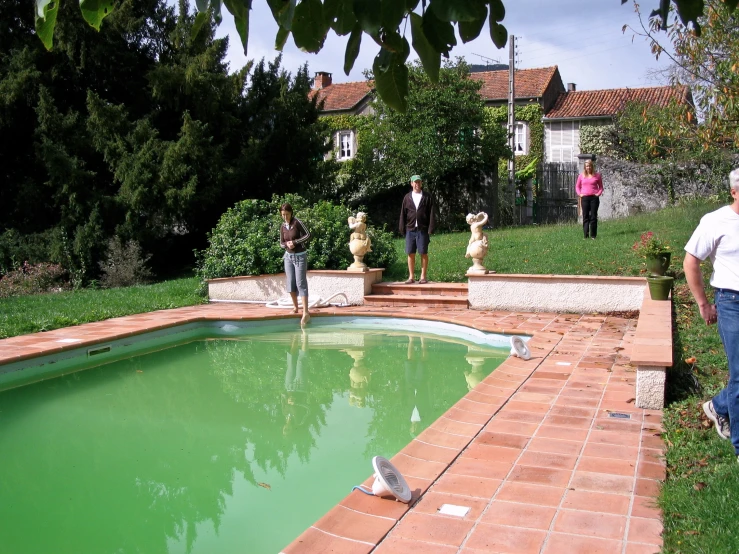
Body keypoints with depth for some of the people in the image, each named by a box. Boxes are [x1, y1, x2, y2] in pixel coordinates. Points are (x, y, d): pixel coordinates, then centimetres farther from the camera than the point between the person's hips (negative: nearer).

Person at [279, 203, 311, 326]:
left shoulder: (298, 222, -11)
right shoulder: (282, 226, 4)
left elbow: (308, 235, -12)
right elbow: (281, 243, 10)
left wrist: (295, 242, -19)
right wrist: (286, 244, -13)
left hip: (300, 256, -5)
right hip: (288, 256, 5)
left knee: (301, 283, -12)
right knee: (290, 282, 6)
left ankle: (306, 312, -16)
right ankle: (295, 307, 22)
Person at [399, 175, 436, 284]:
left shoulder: (427, 197, 5)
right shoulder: (407, 197, 9)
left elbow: (432, 213, 1)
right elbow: (403, 214, 9)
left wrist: (431, 228, -6)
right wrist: (402, 229, 3)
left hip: (423, 230, -2)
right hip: (410, 229, 2)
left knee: (423, 253, 1)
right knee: (410, 253, 3)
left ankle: (423, 276, 8)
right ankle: (411, 276, 10)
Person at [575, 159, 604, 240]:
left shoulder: (597, 176, 6)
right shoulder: (581, 176, 9)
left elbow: (601, 187, 12)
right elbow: (577, 186, 14)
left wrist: (598, 193, -4)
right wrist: (579, 194, -2)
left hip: (594, 197, -1)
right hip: (584, 198, 1)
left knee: (593, 216, 0)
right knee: (585, 217, 1)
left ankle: (593, 235, 4)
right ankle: (586, 235, 2)